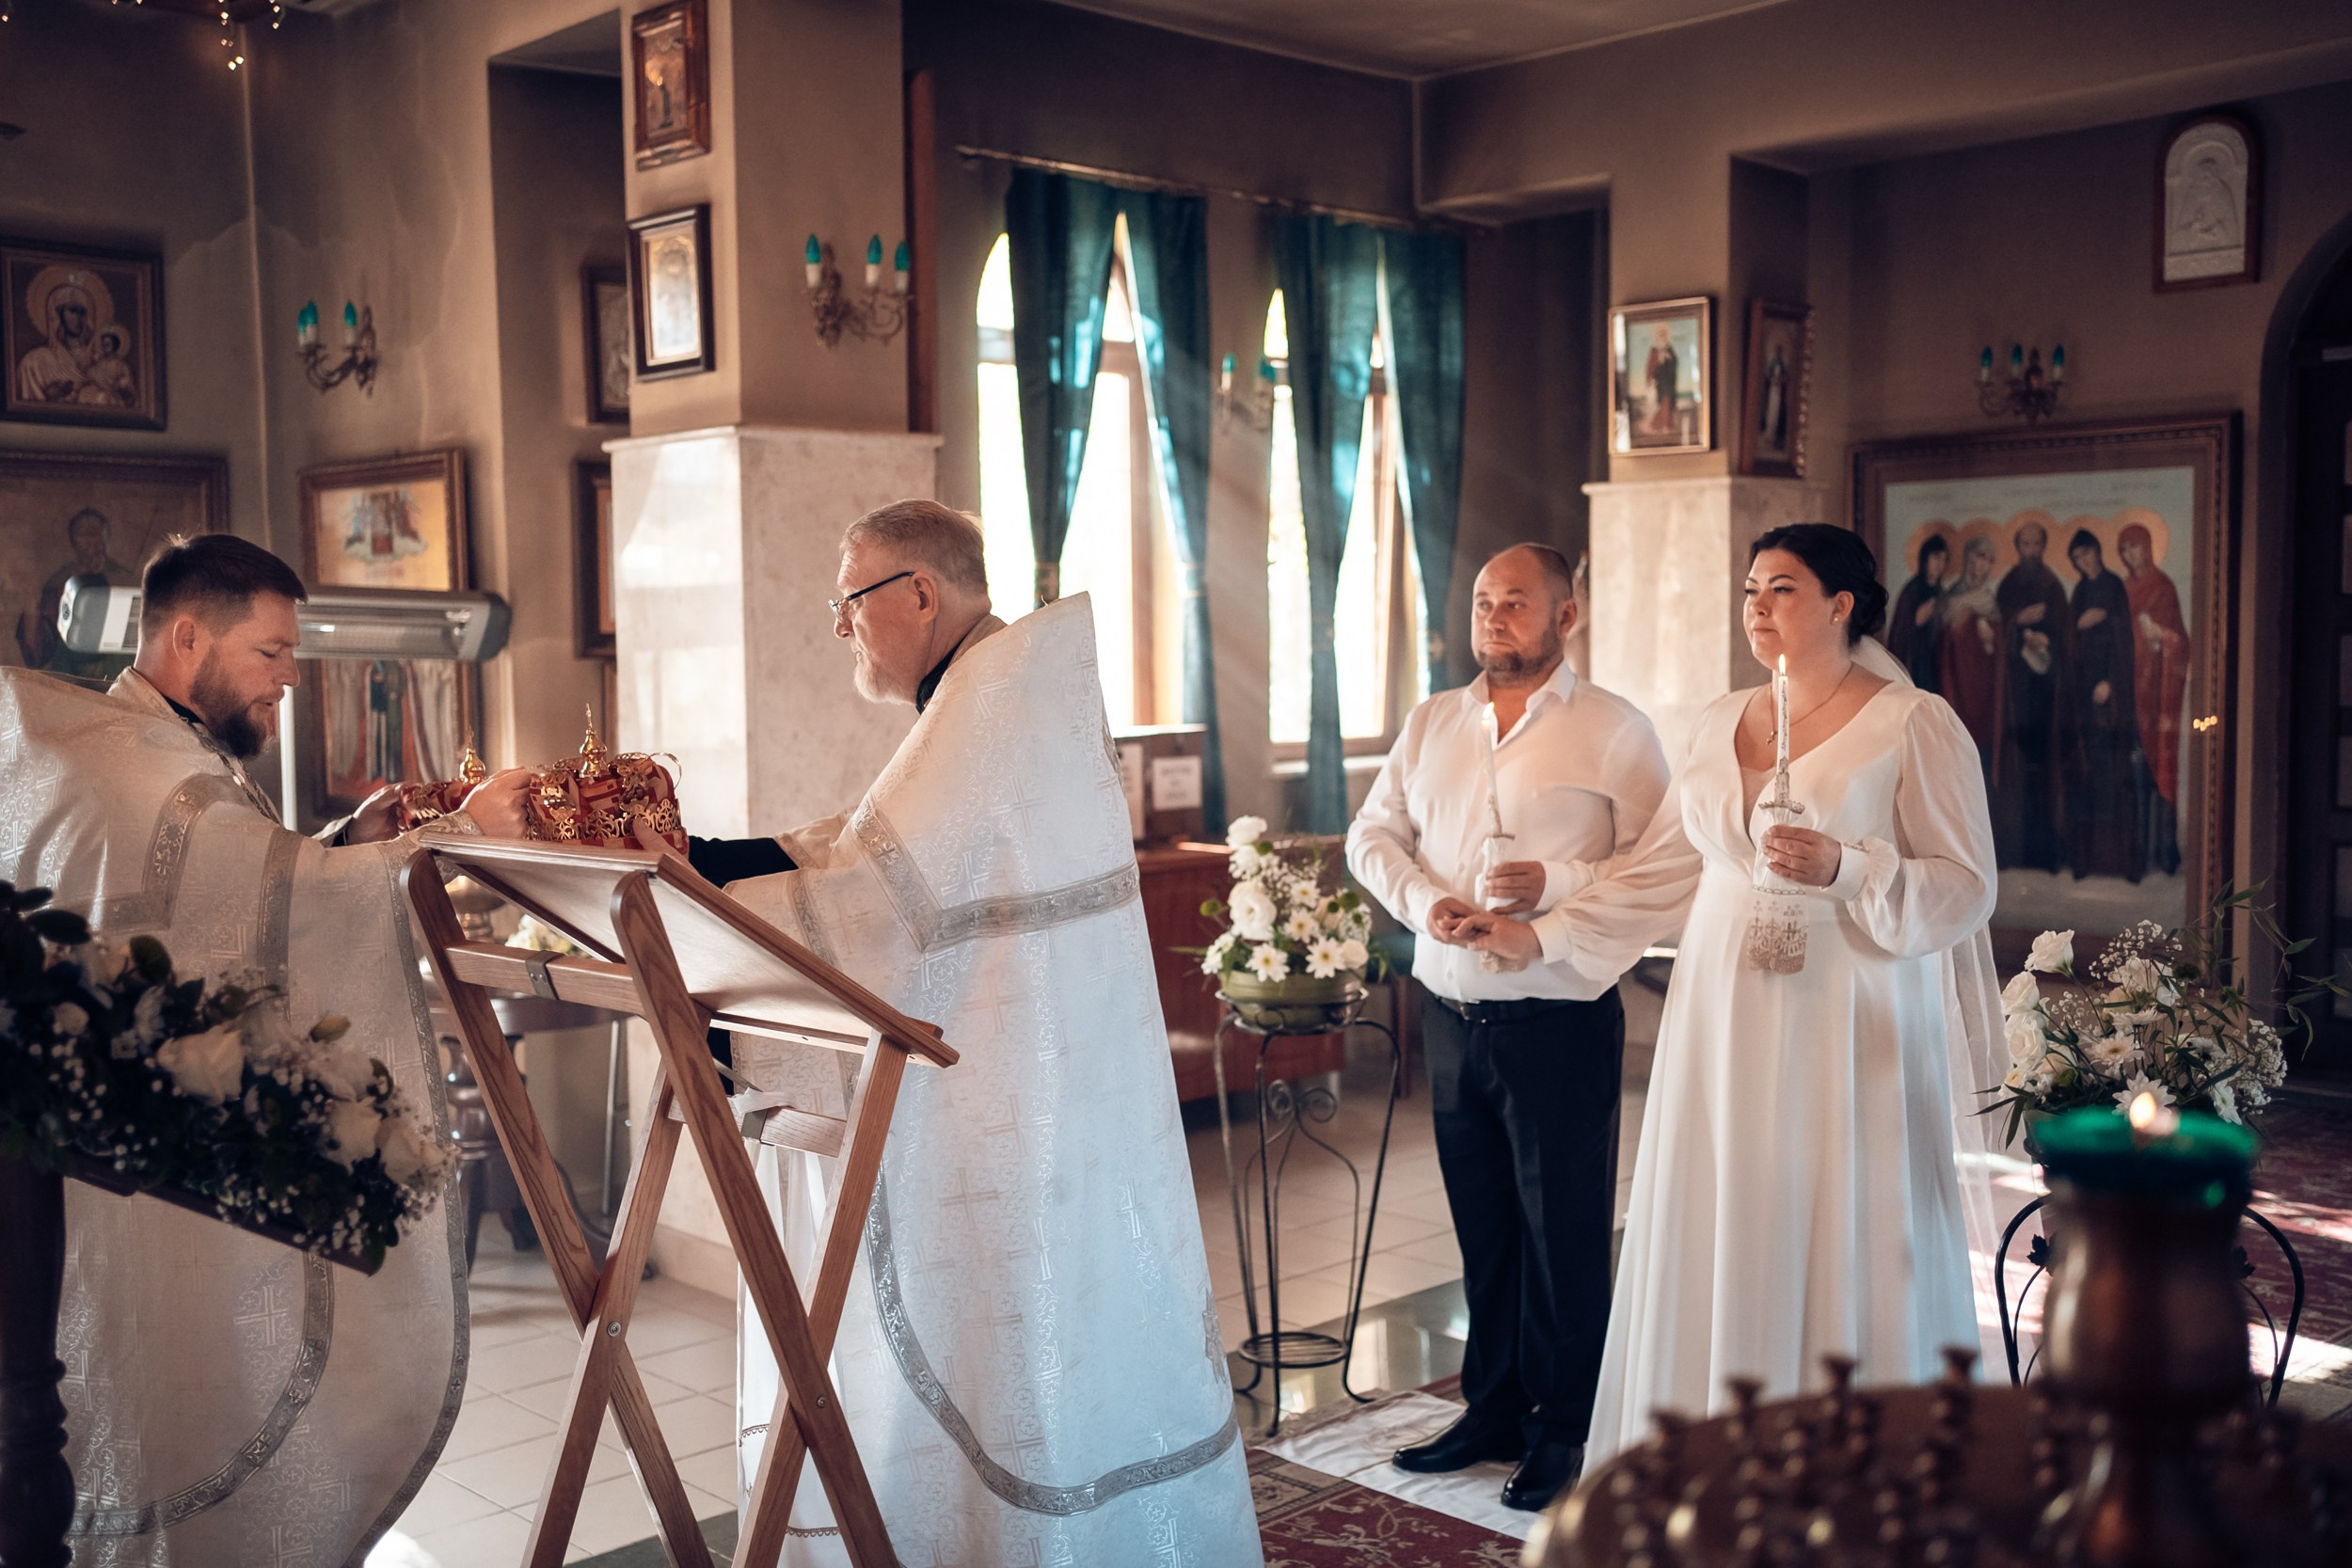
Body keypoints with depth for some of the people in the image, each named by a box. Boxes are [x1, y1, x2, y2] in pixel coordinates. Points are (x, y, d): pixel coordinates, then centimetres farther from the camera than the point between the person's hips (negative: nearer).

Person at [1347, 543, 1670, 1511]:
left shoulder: (1613, 729, -4)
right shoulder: (1431, 724, 12)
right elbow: (1372, 836, 10)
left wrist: (1555, 887, -22)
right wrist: (1424, 900, -8)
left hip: (1559, 1019, -5)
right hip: (1450, 1012, 5)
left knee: (1564, 1232, 2)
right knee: (1481, 1225, 15)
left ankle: (1564, 1433, 16)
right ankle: (1494, 1410, 28)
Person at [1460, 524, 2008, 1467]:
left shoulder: (1916, 725, -4)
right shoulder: (1722, 723, 13)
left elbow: (1966, 890, -7)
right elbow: (1661, 869, 15)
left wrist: (1846, 869, -21)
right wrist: (1541, 935, 10)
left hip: (1847, 1033, -5)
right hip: (1724, 1028, 5)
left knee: (1841, 1252, -1)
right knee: (1717, 1252, 7)